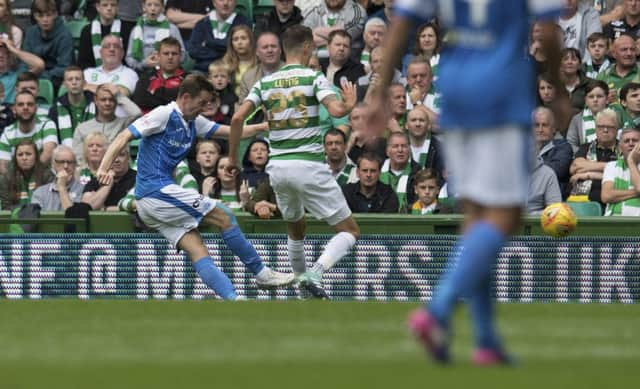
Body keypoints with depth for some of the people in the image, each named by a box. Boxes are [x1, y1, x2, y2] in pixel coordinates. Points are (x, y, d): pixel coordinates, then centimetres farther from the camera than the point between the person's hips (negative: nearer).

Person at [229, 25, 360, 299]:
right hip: (309, 164, -5)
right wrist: (350, 104, 5)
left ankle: (301, 279, 33)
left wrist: (233, 156, 9)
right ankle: (315, 273, -21)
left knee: (295, 228, 29)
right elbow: (336, 110, -18)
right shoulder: (313, 78, -4)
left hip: (277, 166, 5)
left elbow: (238, 117, -1)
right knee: (349, 231, 0)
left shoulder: (265, 83, 9)